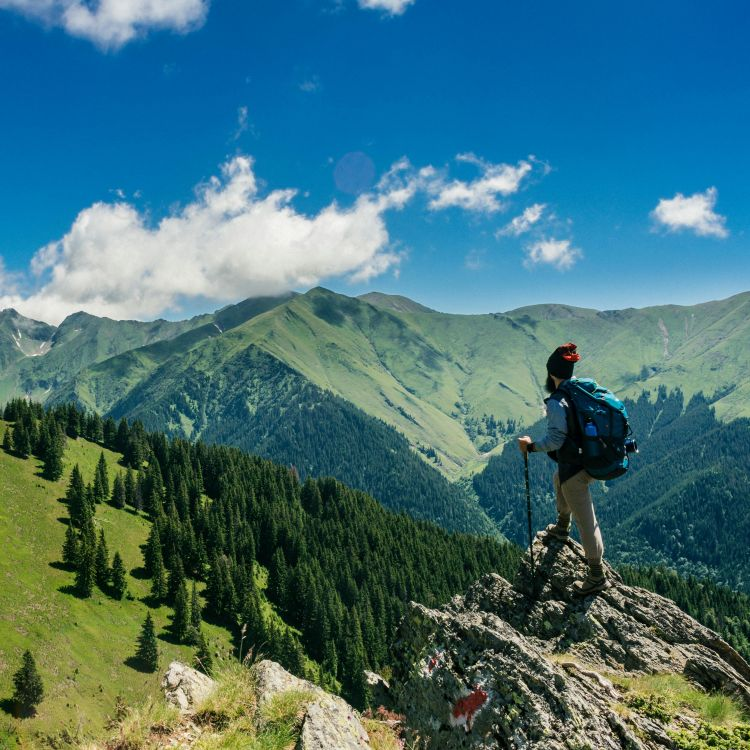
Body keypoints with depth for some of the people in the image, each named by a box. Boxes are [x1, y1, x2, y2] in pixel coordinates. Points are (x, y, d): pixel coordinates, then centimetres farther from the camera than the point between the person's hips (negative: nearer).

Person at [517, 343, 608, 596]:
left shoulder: (556, 402, -21)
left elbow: (555, 439, -25)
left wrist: (531, 446, -11)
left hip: (574, 468, -9)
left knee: (585, 521, 0)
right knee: (559, 479, 37)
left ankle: (597, 577, 10)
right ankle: (562, 527, 56)